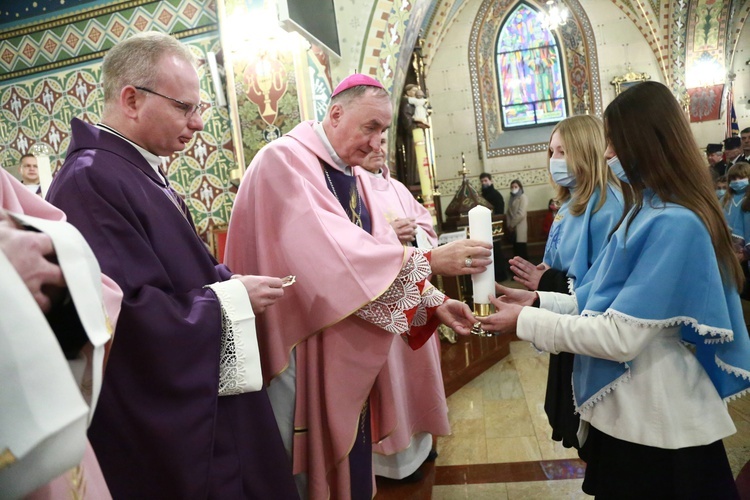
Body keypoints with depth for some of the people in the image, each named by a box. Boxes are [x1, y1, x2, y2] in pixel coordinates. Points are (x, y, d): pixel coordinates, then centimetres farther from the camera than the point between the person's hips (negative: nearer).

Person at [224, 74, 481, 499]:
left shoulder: (355, 176, 10)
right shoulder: (286, 160, -15)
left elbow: (375, 250, 4)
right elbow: (332, 249, -28)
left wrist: (433, 302, -8)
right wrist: (427, 259, -28)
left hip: (352, 349, 7)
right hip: (305, 347, -7)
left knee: (353, 456, 18)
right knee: (310, 462, 9)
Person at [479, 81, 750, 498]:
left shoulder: (673, 224, -24)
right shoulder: (649, 214, 7)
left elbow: (620, 336, -27)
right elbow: (610, 304, 9)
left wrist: (526, 321, -19)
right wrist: (540, 299, 1)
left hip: (656, 423, -9)